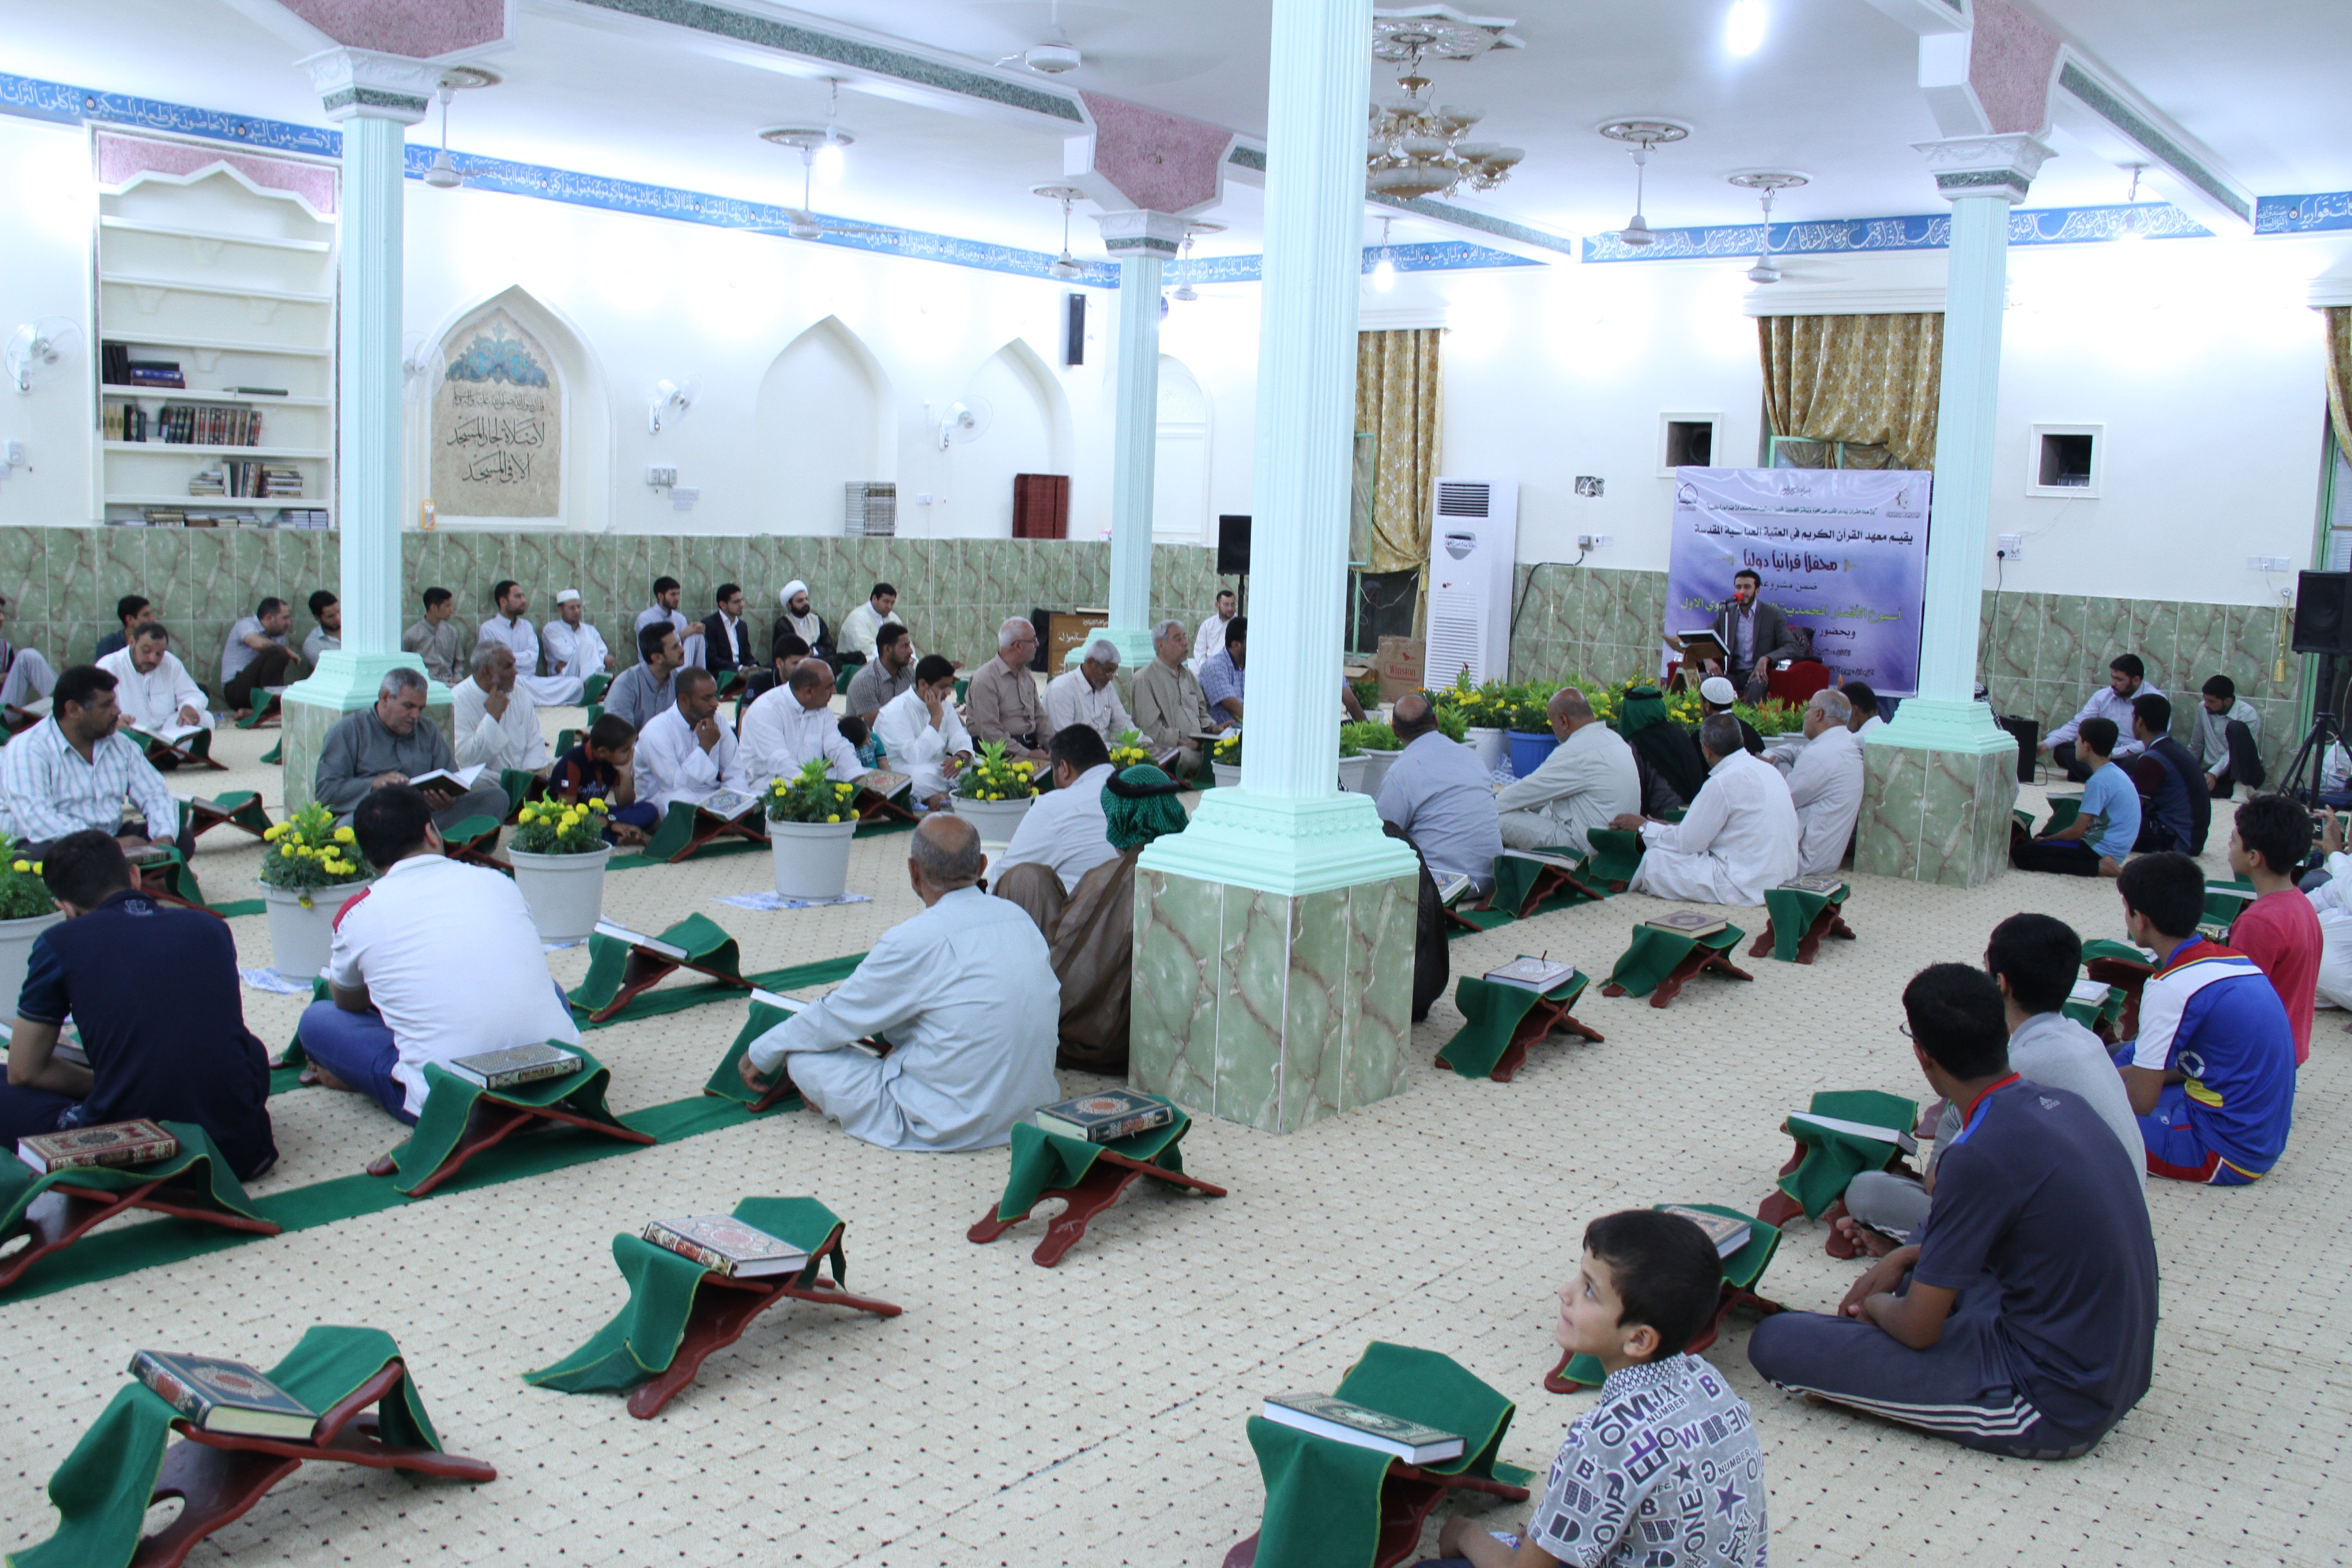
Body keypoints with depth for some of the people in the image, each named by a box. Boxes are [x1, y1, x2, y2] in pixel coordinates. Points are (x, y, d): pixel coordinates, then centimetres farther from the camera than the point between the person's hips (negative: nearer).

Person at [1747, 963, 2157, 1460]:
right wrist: (1904, 1258, 15)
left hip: (2056, 1411, -9)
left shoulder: (1980, 1155, -24)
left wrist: (1873, 1305, 5)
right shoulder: (2062, 1103, 1)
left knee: (1775, 1342, -14)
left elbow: (1918, 1330, -16)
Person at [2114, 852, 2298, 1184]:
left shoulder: (2171, 987, -19)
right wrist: (2123, 1075, 12)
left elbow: (2141, 1102, -15)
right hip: (2264, 1140, 9)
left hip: (2225, 1156, -9)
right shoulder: (2234, 960, 6)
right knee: (2130, 1055, 21)